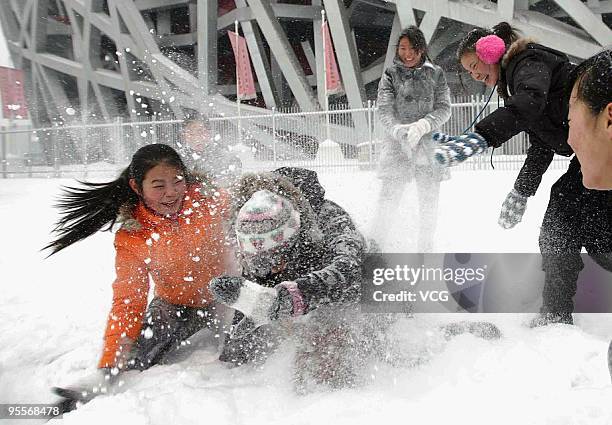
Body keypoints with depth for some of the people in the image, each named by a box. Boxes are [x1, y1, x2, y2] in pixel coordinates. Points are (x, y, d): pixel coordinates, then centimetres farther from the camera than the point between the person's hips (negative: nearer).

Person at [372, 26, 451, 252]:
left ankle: (425, 248, 22)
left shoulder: (435, 74, 9)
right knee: (389, 196, -8)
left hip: (428, 144, 2)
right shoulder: (391, 74, 5)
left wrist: (422, 126, -18)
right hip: (397, 144, -2)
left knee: (429, 199, 7)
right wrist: (400, 131, -24)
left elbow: (444, 108, 1)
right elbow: (384, 111, -5)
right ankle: (375, 243, 6)